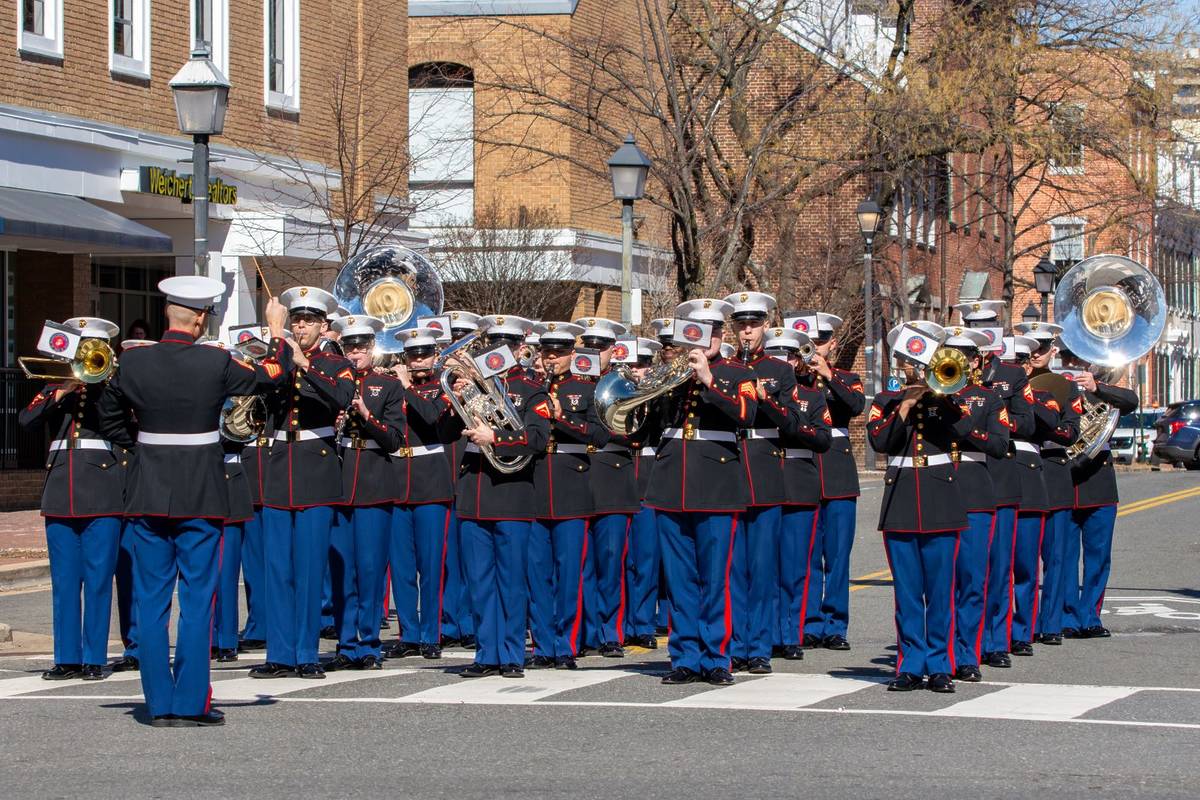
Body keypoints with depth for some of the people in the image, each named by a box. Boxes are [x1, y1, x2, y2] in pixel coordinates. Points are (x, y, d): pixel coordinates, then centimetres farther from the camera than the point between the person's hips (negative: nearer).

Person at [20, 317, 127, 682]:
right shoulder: (56, 385, 15)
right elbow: (27, 420, 1)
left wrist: (99, 383, -11)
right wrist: (60, 394, -10)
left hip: (103, 491, -3)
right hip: (61, 491, 3)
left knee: (98, 579, -3)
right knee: (64, 580, 5)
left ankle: (94, 658, 2)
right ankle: (67, 658, 10)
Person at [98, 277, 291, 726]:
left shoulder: (133, 363, -3)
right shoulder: (216, 364, -11)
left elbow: (110, 422, 10)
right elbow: (273, 376, 5)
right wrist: (276, 330, 18)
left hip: (148, 495, 3)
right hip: (201, 497, -2)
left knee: (151, 601, 8)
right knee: (197, 600, 3)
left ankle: (160, 703, 9)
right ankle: (192, 703, 2)